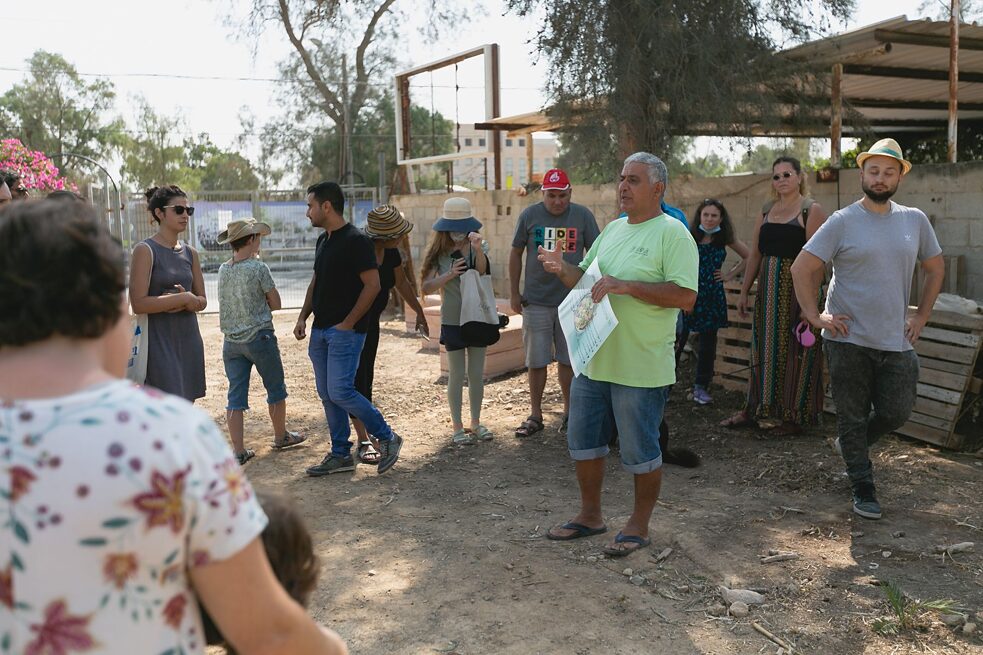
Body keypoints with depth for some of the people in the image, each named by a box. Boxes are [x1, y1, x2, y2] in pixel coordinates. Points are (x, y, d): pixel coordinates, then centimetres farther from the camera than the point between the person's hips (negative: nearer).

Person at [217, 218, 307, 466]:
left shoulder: (223, 270, 4)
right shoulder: (259, 268, -13)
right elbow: (275, 303, -5)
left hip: (231, 341, 5)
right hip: (259, 337, -5)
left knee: (236, 396, 5)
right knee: (275, 389, 15)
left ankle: (239, 451, 5)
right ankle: (281, 436, 30)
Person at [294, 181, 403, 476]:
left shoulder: (356, 240, -13)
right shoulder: (323, 241, 14)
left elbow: (373, 285, -17)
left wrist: (348, 323, -17)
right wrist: (303, 317, 11)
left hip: (346, 330, -9)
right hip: (320, 330, 9)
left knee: (340, 392, -12)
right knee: (327, 395, 10)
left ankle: (387, 438, 5)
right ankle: (340, 455, 20)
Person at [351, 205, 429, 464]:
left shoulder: (390, 252, -3)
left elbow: (401, 283, 14)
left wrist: (419, 312, 21)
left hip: (371, 321, 7)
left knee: (366, 377, 13)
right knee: (355, 378, -7)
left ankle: (369, 431, 23)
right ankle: (364, 441, -4)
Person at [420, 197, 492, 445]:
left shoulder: (479, 246, -2)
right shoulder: (439, 252, -3)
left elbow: (482, 271, -22)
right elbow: (426, 287, -7)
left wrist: (478, 250, -41)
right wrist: (449, 274, -21)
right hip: (452, 320, -1)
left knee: (477, 374, 9)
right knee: (457, 375, 5)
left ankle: (475, 423, 22)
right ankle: (457, 427, 14)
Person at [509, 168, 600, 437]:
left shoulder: (583, 215, -2)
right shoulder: (529, 215, -1)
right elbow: (516, 254, 6)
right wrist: (514, 293, 4)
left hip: (571, 300, 0)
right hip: (536, 301, 0)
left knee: (567, 359, 9)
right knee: (536, 361, 5)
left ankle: (569, 410, 24)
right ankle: (536, 415, 17)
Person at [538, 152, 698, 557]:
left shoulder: (672, 233, -11)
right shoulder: (612, 229, 14)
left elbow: (685, 296, -21)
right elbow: (586, 280, 21)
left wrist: (627, 286, -25)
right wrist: (563, 269, -1)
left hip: (641, 368, -8)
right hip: (593, 360, 8)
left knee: (640, 453, 6)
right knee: (583, 442, 16)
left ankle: (639, 527, 24)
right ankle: (590, 516, 33)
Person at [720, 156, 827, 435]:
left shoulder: (811, 210, -6)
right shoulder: (766, 210, 13)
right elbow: (755, 254, 15)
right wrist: (744, 292, 12)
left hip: (797, 289, -6)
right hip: (768, 289, 6)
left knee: (794, 352, 0)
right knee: (763, 349, 11)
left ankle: (794, 417, 10)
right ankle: (752, 411, 19)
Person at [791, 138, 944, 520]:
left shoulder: (915, 220, 6)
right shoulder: (843, 222, -6)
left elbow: (935, 269, 19)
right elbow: (802, 268, -6)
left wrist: (921, 317, 12)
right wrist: (814, 316, -10)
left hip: (895, 342, 4)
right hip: (848, 341, -3)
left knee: (896, 413, 7)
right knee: (853, 417, 6)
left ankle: (850, 445, 36)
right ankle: (863, 489, 20)